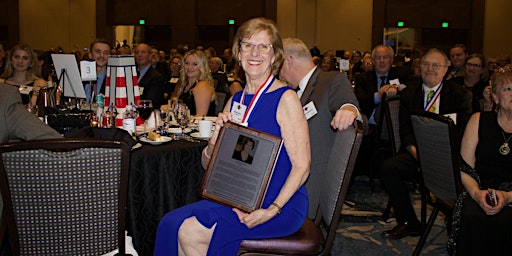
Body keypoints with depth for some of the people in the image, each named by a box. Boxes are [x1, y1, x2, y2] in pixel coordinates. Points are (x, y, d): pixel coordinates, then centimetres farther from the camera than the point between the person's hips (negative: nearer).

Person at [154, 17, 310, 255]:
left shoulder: (285, 98, -9)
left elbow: (302, 166, -12)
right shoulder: (235, 101, 10)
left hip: (282, 204, -6)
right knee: (171, 223, -14)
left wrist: (271, 211, -22)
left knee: (192, 232, -20)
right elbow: (208, 164, 12)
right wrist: (216, 138, -10)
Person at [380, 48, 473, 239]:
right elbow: (404, 131, 6)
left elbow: (464, 131, 0)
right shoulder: (409, 94, 14)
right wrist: (415, 151, -15)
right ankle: (409, 223, -10)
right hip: (416, 153, 2)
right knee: (388, 167, -25)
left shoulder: (460, 94, 8)